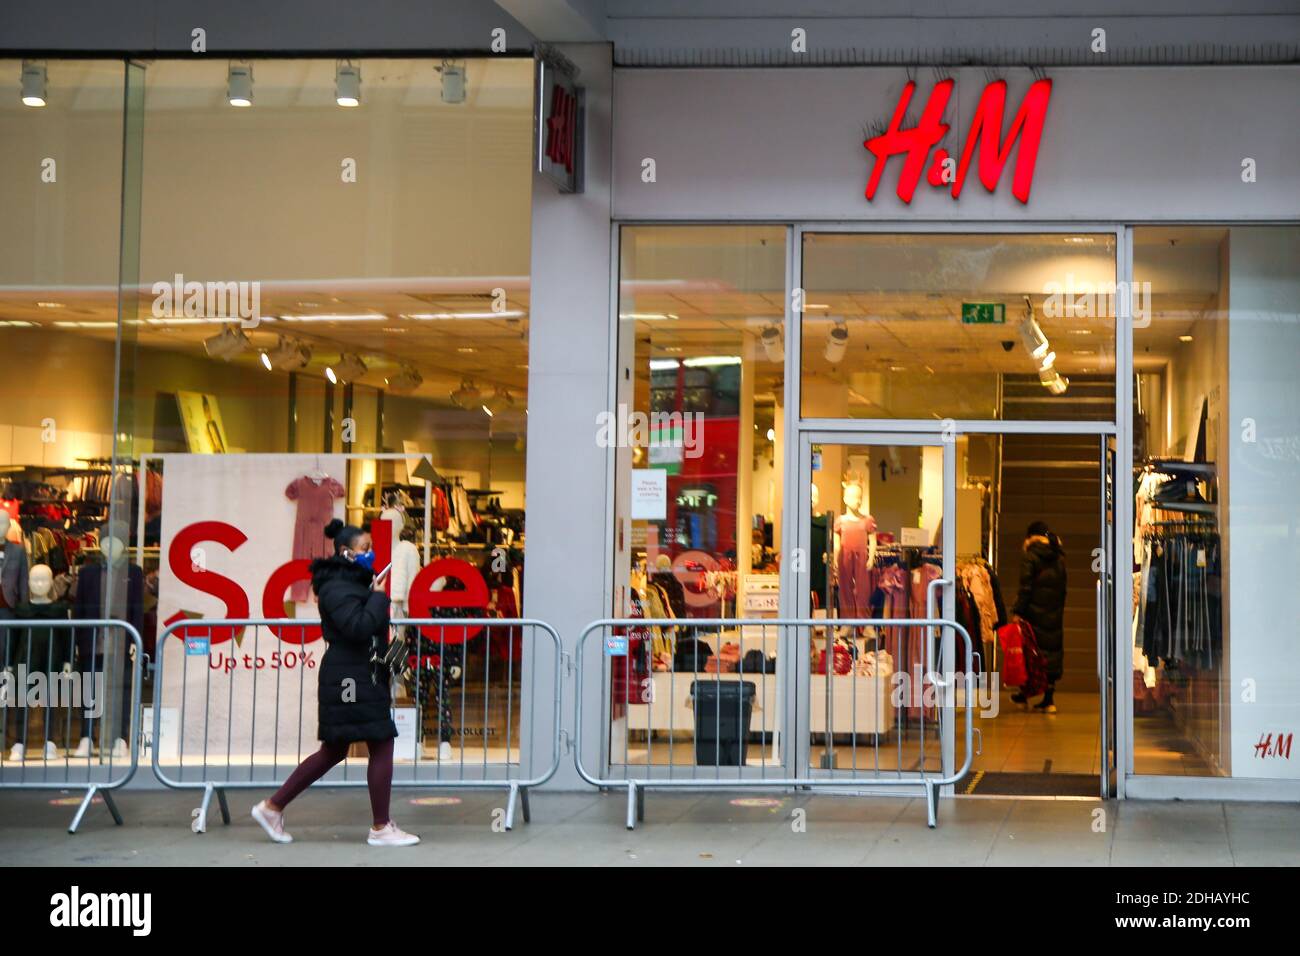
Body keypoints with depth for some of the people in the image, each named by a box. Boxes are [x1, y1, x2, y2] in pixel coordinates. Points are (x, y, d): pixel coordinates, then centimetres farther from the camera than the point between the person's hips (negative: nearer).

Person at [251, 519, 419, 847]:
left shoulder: (354, 582, 17)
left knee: (333, 752, 14)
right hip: (352, 679, -10)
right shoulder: (337, 588, -14)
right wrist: (379, 597, -14)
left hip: (363, 678, 10)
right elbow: (359, 626, -26)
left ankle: (272, 807, 17)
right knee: (382, 746, -5)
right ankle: (381, 829, 2)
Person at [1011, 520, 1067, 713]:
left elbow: (1025, 587, -13)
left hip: (1034, 613, -5)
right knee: (1053, 651, 6)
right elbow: (1063, 588, 11)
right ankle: (1049, 699, 5)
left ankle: (1025, 694, 13)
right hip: (1054, 615, 5)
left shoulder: (1031, 557, -7)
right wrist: (1059, 609, 17)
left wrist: (1017, 611, -11)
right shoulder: (1060, 558, 9)